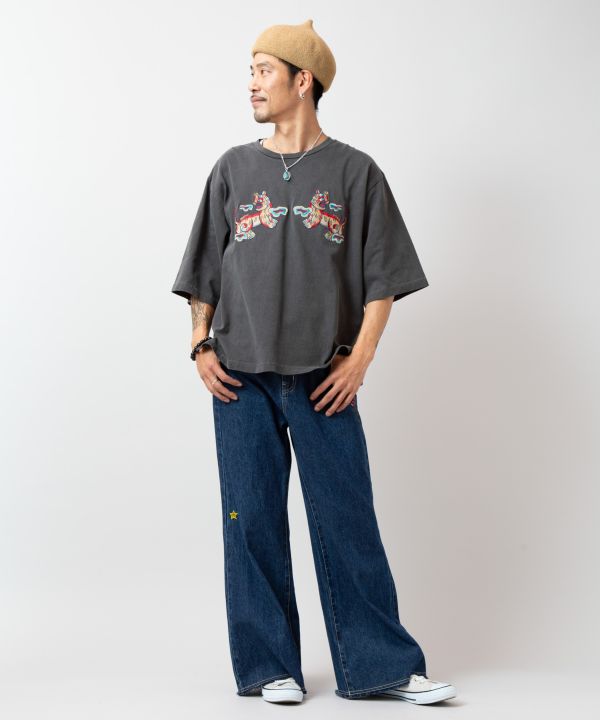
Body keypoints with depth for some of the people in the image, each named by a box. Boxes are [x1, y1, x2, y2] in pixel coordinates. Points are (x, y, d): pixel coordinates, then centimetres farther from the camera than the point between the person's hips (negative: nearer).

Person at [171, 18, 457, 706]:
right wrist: (202, 346, 4)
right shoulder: (233, 169, 12)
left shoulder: (354, 172, 6)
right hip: (240, 378, 2)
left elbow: (381, 278, 4)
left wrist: (359, 356, -6)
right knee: (252, 521, 3)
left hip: (323, 379, -2)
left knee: (347, 520, -1)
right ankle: (270, 667, 15)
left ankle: (381, 666, 9)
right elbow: (204, 272, 15)